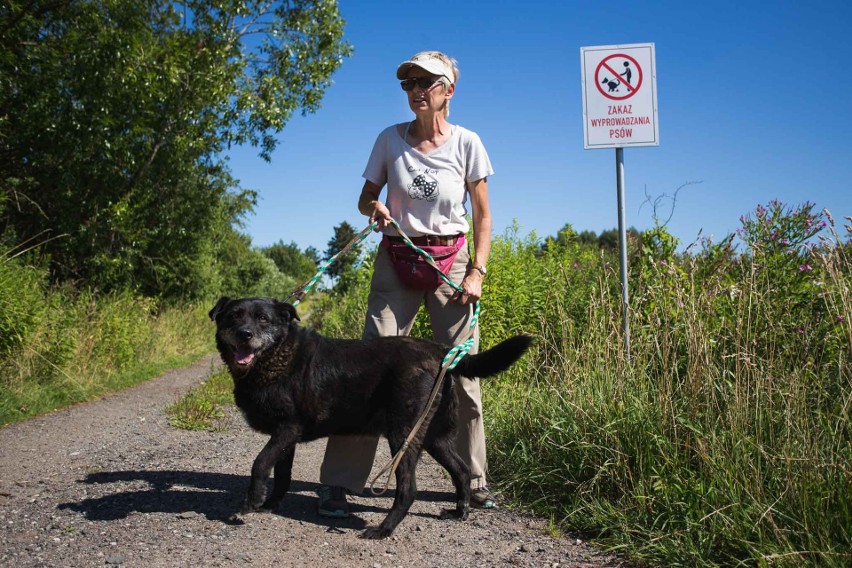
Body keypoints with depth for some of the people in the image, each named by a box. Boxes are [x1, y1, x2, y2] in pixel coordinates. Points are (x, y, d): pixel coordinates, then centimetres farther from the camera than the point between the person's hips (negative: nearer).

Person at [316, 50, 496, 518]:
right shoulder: (390, 139, 3)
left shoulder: (466, 143, 0)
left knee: (461, 370, -1)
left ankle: (475, 480, 15)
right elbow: (365, 198, 11)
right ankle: (338, 481, -4)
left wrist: (477, 271, -6)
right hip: (396, 259, 1)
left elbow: (483, 216, 4)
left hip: (451, 260, 0)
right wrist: (376, 208, -13)